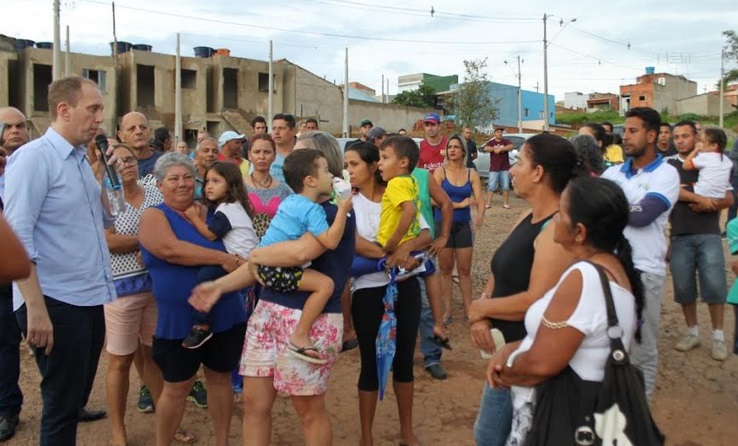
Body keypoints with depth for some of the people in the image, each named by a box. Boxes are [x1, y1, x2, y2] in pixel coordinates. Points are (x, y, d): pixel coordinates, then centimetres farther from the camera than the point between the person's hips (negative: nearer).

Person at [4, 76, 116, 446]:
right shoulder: (34, 157, -13)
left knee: (74, 401, 18)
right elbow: (17, 237, -19)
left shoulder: (81, 159, 13)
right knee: (61, 408, 2)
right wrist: (36, 307, -23)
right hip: (56, 304, -8)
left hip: (89, 300, 8)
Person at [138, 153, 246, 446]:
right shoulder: (154, 216, -4)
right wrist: (223, 259, -24)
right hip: (179, 320, -4)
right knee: (176, 387, 7)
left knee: (220, 378, 15)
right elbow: (171, 249, -23)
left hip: (224, 315, 4)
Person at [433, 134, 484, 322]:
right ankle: (448, 309, 15)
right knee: (445, 269, 7)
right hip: (443, 224, -1)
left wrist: (479, 215, -28)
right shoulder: (440, 171, -5)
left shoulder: (472, 174, 1)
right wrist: (460, 204, -15)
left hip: (464, 225, 1)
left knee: (465, 269, 7)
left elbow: (480, 200, -7)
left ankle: (468, 307, 16)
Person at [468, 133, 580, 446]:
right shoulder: (527, 218, 7)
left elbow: (537, 301, -29)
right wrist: (482, 317, -8)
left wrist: (480, 307, -14)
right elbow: (499, 272, 10)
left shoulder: (557, 229, -24)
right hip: (507, 350, 10)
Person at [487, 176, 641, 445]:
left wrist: (504, 372, -8)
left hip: (562, 415, -9)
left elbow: (540, 365, -27)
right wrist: (512, 349, -1)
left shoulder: (583, 278, -28)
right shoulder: (613, 266, 4)